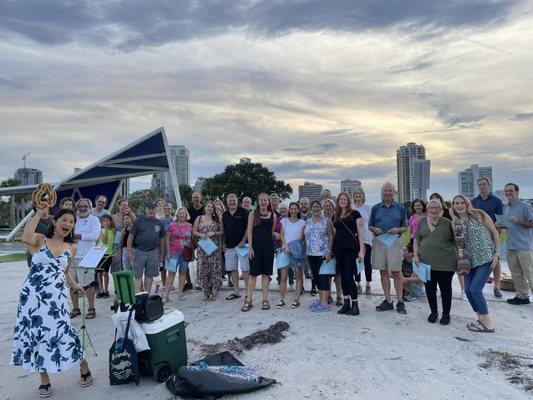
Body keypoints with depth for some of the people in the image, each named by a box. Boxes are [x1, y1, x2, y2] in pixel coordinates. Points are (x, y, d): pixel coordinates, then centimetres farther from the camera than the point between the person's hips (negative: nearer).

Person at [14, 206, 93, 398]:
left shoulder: (72, 247, 9)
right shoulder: (39, 240, -1)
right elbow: (26, 239, -27)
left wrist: (74, 285, 0)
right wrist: (39, 214, -21)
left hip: (56, 296, 1)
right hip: (33, 295, -1)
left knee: (60, 332, -3)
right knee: (37, 334, 7)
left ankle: (85, 369, 16)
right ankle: (44, 381, 24)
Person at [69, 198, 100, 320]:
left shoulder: (94, 220, 3)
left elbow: (95, 235, -12)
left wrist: (77, 236, -11)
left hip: (85, 257, -5)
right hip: (71, 256, 5)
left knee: (88, 284, -4)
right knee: (72, 284, 10)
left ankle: (91, 308, 9)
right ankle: (75, 308, 24)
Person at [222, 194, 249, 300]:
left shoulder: (243, 212, -2)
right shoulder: (225, 214, 14)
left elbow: (248, 227, -6)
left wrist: (243, 241, -14)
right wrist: (224, 244, 11)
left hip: (241, 245, -5)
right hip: (229, 246, 6)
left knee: (245, 269, -5)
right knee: (232, 269, 10)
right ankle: (236, 291, 20)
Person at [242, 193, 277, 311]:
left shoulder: (273, 216, 7)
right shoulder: (253, 213, 2)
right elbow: (249, 231, -3)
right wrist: (250, 247, -8)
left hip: (268, 246, 2)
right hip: (256, 245, -2)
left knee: (266, 273, 7)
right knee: (253, 273, -1)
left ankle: (265, 300, 15)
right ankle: (248, 300, 7)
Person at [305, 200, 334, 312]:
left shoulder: (326, 221, -2)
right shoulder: (308, 222, 13)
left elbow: (331, 237, -6)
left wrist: (329, 251, -15)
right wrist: (306, 251, 11)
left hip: (323, 254, -6)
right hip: (311, 254, 6)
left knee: (323, 276, -7)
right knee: (316, 276, 10)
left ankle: (325, 303, -5)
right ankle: (321, 299, 21)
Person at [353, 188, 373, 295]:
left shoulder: (368, 208, 0)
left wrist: (373, 238, -6)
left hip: (366, 238, -2)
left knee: (367, 262, 4)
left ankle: (368, 285, 14)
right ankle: (358, 284, 18)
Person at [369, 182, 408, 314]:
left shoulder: (400, 208, 6)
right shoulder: (376, 208, 10)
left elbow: (405, 226, 8)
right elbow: (370, 226, 14)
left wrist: (398, 230, -12)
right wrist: (375, 229, -7)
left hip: (394, 242, -2)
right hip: (379, 242, 2)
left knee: (396, 272, -1)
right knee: (383, 272, 7)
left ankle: (400, 302, 9)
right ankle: (387, 301, 16)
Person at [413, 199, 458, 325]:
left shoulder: (447, 223, 1)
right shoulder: (422, 221, 7)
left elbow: (455, 241, 6)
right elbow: (416, 239, 9)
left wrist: (457, 256, 0)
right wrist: (415, 255, -1)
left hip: (445, 263, -2)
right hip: (426, 261, 2)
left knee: (445, 289, 8)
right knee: (430, 288, 10)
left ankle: (446, 314, 24)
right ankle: (433, 312, 27)